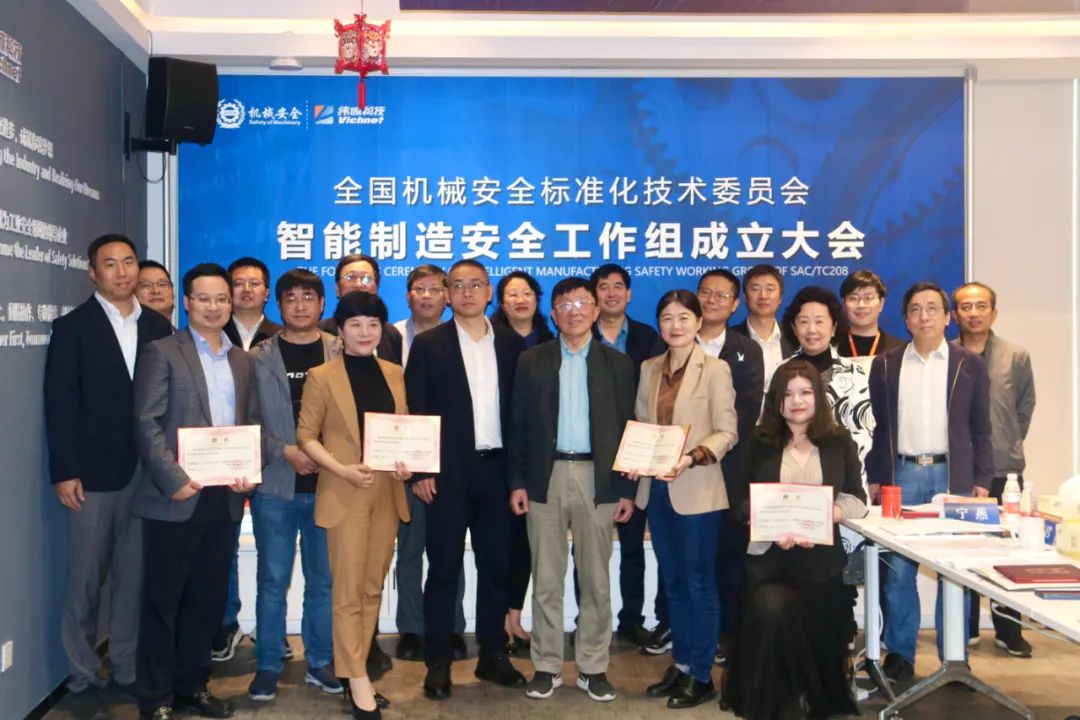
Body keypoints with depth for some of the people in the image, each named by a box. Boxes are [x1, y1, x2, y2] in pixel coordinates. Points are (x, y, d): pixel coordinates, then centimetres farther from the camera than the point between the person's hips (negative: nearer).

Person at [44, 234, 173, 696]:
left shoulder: (158, 327, 8)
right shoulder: (72, 327, -1)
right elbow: (59, 405, -5)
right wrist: (63, 472, -11)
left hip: (147, 472, 3)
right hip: (92, 472, -3)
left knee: (133, 576, 10)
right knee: (85, 579, 6)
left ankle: (126, 666, 22)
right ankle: (82, 674, 21)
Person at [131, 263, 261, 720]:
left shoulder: (241, 360, 13)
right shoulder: (162, 353, -3)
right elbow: (147, 424, -10)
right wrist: (174, 480, -17)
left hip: (226, 495, 5)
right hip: (175, 497, -5)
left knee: (209, 596, 12)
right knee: (163, 598, 5)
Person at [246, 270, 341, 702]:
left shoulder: (342, 354, 3)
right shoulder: (259, 357, 4)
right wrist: (285, 451, -12)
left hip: (328, 484, 0)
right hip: (275, 485, 0)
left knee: (323, 579, 10)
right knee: (272, 580, 7)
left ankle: (320, 662, 23)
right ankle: (267, 665, 20)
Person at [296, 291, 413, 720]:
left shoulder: (394, 373, 9)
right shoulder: (322, 376, -3)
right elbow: (306, 436, -4)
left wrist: (406, 462, -4)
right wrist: (343, 469, -17)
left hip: (388, 493, 5)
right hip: (345, 494, -5)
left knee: (373, 587, 12)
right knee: (348, 590, 1)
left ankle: (356, 667, 24)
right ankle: (357, 678, 11)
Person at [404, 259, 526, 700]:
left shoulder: (511, 344, 8)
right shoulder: (428, 344, 0)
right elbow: (415, 410, -2)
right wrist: (420, 470, -9)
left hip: (497, 469, 3)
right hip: (447, 471, -3)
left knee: (496, 566, 10)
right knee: (443, 569, 3)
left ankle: (493, 655, 23)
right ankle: (438, 663, 14)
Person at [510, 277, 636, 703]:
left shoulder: (617, 363, 5)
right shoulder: (532, 361, 5)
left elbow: (627, 427, 3)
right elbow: (519, 425, 4)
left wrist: (627, 489, -2)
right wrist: (517, 482, -3)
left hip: (597, 479, 0)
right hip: (546, 478, 0)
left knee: (596, 580, 7)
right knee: (546, 580, 7)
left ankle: (593, 667, 20)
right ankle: (546, 666, 19)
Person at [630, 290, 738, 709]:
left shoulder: (715, 369, -6)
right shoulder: (649, 369, 10)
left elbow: (728, 431, -9)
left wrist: (692, 458, -23)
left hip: (697, 490, -5)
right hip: (656, 488, 6)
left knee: (699, 582, 2)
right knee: (672, 581, 14)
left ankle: (701, 676, 13)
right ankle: (680, 666, 25)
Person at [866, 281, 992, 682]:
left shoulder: (969, 364, 5)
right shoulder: (885, 364, 7)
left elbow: (980, 429, 5)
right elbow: (877, 426, 8)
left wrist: (981, 481, -2)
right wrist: (875, 478, 4)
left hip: (951, 475, 0)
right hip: (901, 475, 1)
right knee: (897, 570, 2)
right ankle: (900, 654, 14)